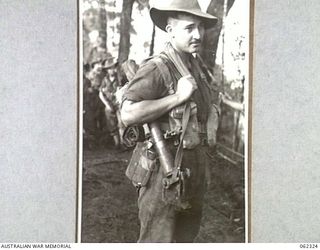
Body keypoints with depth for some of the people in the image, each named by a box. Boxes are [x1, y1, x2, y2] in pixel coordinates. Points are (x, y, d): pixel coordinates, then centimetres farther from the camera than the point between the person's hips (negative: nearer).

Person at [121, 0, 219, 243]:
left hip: (193, 173, 9)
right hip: (165, 172, -9)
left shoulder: (197, 66, 10)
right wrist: (177, 97, -26)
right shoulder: (157, 69, -18)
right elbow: (128, 114, -30)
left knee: (187, 235, 22)